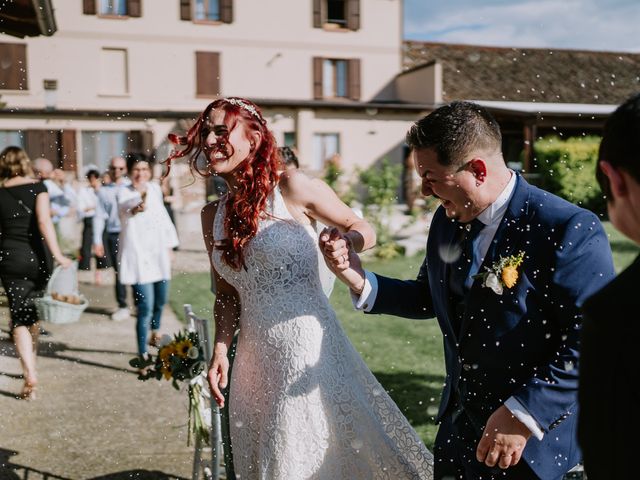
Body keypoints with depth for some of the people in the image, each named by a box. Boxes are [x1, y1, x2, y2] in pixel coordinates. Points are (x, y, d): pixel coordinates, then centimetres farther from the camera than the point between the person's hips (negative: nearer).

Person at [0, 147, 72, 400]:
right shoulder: (37, 188, -4)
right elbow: (44, 221, -17)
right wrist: (57, 254, -21)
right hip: (37, 257, 0)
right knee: (34, 312, 18)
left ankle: (30, 375, -14)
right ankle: (30, 362, 33)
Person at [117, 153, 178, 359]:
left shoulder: (155, 189, 7)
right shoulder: (125, 192, -10)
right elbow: (126, 207, -34)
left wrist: (169, 245, 17)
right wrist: (139, 205, -57)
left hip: (158, 253, 6)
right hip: (137, 255, -6)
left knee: (160, 301, 20)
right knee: (145, 307, -14)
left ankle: (155, 333, 47)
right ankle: (142, 354, -8)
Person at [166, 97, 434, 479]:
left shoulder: (292, 188, -8)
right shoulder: (213, 215, 8)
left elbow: (364, 231, 0)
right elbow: (227, 293, 14)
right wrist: (220, 351, 2)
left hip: (309, 347, -5)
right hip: (256, 360, 5)